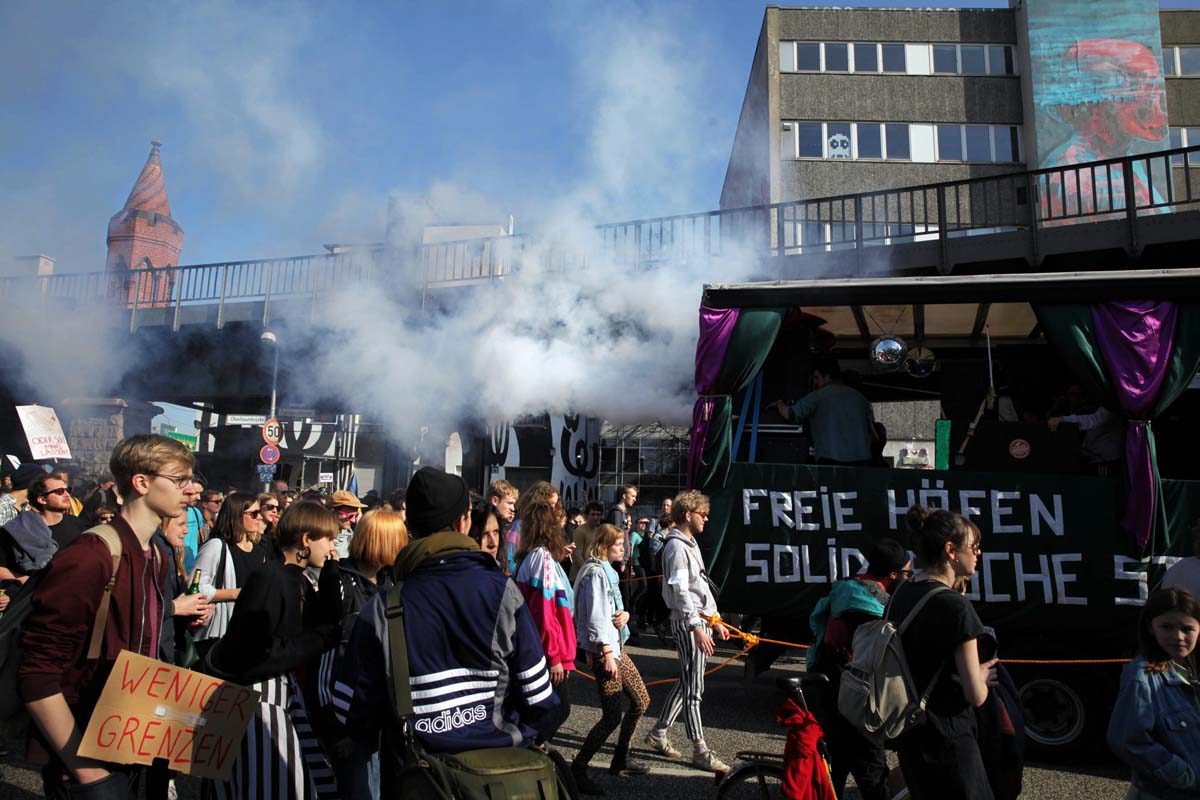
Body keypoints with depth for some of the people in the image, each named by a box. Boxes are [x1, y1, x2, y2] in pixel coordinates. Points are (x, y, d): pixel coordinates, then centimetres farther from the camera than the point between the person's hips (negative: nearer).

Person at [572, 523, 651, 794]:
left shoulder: (607, 571, 16)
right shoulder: (595, 573, -15)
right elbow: (596, 617, -20)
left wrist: (625, 614, -1)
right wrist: (607, 654, -23)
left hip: (617, 647, 10)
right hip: (604, 651, -10)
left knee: (641, 701, 15)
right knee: (612, 716, -9)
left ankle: (620, 759, 27)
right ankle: (577, 769, 3)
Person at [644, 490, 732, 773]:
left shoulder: (691, 544, 18)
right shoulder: (677, 547, -14)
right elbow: (680, 592, -21)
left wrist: (714, 621, 21)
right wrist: (697, 627, -25)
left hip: (700, 620, 10)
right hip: (688, 622, -10)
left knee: (686, 683, 15)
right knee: (693, 688, -3)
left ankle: (658, 734, 25)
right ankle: (700, 751, 4)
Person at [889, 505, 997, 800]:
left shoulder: (901, 594, 4)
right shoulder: (955, 606, -20)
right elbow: (976, 695, -18)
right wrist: (981, 678, 3)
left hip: (909, 733, 8)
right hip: (946, 739, -8)